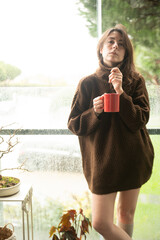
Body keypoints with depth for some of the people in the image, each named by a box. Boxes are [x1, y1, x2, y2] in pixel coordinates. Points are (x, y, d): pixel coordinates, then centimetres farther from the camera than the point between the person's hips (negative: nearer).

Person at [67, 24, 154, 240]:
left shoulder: (136, 82, 1)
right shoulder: (88, 83, -3)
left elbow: (140, 121, -10)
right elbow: (73, 124, -1)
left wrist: (121, 93, -21)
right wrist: (94, 112, -19)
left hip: (133, 157, 2)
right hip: (103, 160, -1)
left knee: (127, 214, 16)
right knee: (100, 222, -1)